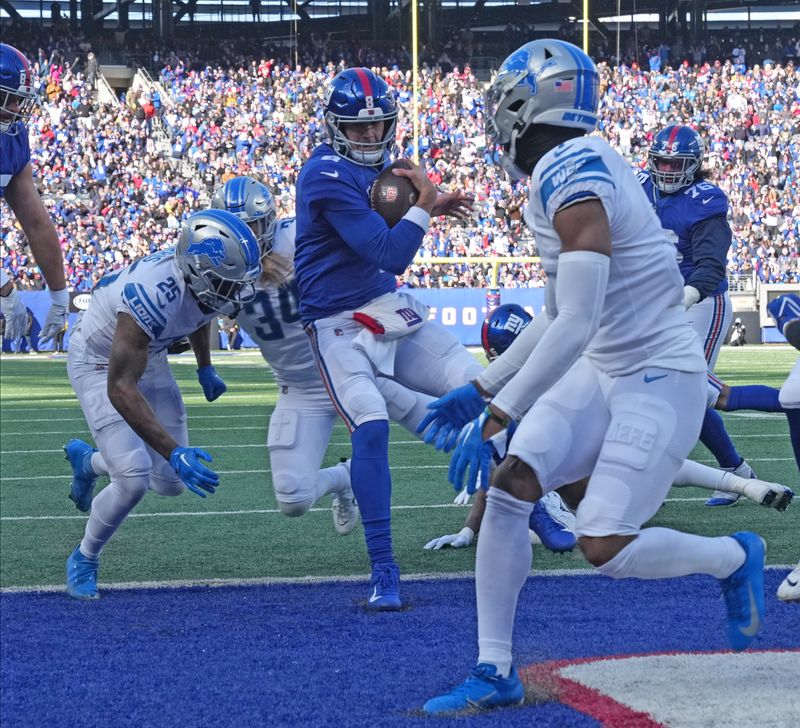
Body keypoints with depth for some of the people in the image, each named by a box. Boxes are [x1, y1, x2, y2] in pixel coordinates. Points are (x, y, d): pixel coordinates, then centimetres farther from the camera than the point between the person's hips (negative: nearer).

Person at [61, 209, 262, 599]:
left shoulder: (204, 278, -19)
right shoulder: (153, 294, -41)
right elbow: (120, 389, -40)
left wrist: (205, 368, 20)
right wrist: (174, 452, -46)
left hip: (149, 359, 7)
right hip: (99, 362, -7)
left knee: (171, 482, 6)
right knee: (133, 478, -21)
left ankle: (87, 460, 35)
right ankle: (84, 559, 6)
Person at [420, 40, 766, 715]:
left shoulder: (571, 183, -22)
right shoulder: (582, 166, 8)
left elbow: (575, 326, -27)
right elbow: (561, 313, 16)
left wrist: (504, 408, -22)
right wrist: (482, 387, 18)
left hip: (659, 378, -9)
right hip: (603, 370, 9)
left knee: (605, 548, -12)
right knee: (508, 488, -5)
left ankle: (734, 558, 16)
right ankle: (495, 673, 0)